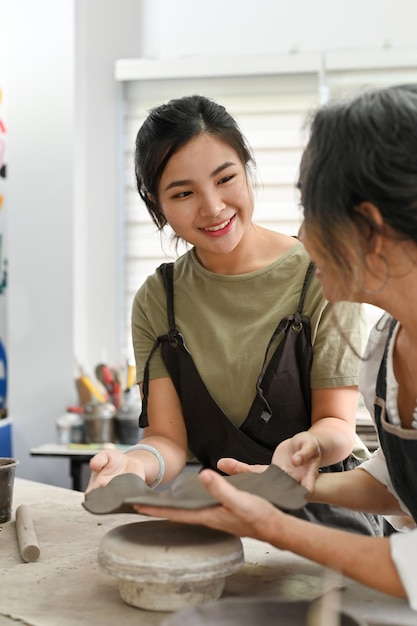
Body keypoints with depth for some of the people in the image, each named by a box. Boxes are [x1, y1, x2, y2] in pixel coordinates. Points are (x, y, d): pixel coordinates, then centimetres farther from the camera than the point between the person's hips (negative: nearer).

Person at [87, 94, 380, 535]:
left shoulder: (321, 278, -7)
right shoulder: (157, 300, 2)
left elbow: (338, 423, -7)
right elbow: (170, 437, -3)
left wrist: (309, 444, -31)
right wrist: (136, 464, -27)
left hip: (326, 516, -4)